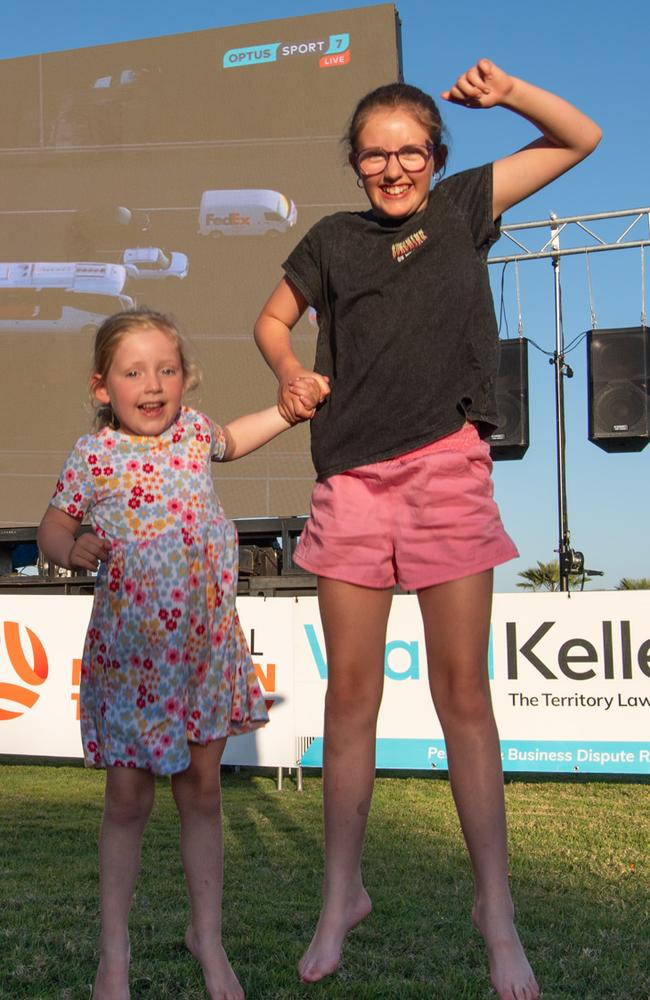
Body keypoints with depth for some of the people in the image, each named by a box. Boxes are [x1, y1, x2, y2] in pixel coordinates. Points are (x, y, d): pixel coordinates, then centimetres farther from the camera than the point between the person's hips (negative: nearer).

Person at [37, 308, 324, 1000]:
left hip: (205, 644, 3)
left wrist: (291, 409, 22)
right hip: (129, 650, -3)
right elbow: (52, 526, -2)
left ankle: (207, 936, 29)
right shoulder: (93, 454, -7)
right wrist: (71, 548, -24)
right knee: (127, 798, 6)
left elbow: (231, 441, 27)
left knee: (202, 791, 12)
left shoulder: (192, 429, 4)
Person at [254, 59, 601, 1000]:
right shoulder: (334, 238, 13)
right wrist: (290, 373, 2)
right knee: (350, 694, 4)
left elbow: (581, 138, 18)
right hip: (353, 478, 2)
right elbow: (272, 320, 23)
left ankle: (496, 908, 12)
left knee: (463, 691, 0)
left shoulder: (461, 206, 12)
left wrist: (505, 94, 2)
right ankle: (342, 895, 19)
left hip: (448, 468, -1)